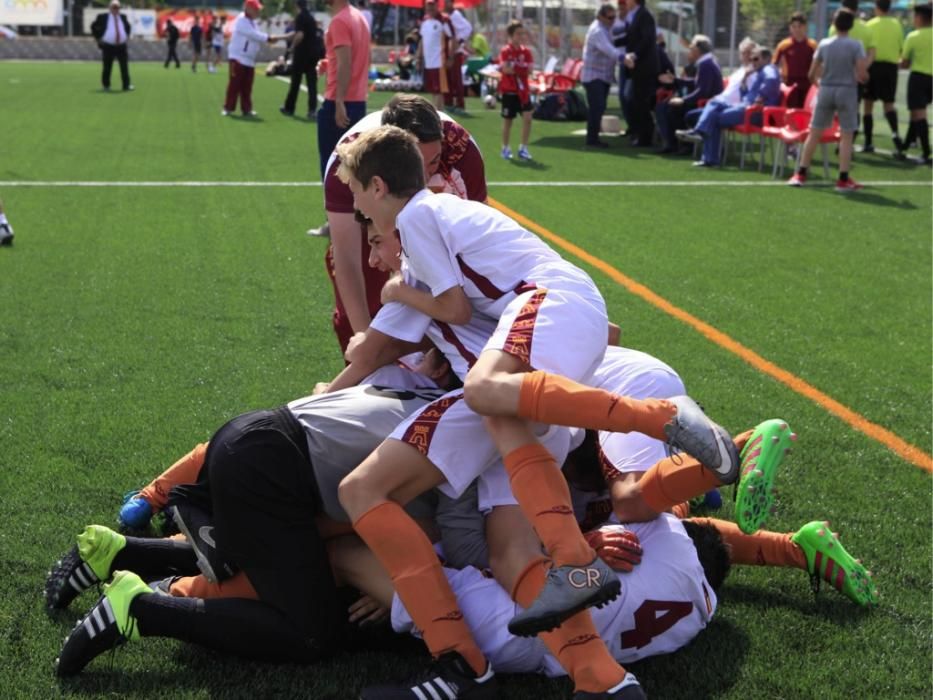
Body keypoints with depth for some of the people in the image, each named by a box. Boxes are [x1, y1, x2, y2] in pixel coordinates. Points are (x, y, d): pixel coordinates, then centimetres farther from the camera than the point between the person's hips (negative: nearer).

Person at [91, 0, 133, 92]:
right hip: (108, 46, -3)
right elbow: (93, 27, 5)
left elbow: (127, 27, 28)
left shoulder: (123, 17, 9)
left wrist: (127, 36, 15)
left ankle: (127, 85, -2)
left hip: (121, 46, 3)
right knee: (107, 67, 5)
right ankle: (106, 85, 17)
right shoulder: (102, 17, -3)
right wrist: (98, 38, 0)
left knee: (124, 66, -4)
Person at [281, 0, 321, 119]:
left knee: (295, 81, 6)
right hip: (313, 52, 6)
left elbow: (300, 35, -22)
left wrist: (293, 46, -6)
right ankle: (312, 110, -9)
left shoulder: (300, 17, -10)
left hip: (302, 53, -6)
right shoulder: (311, 17, 14)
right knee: (312, 83, 2)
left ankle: (289, 108, 18)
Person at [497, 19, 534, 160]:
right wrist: (522, 68, -14)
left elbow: (529, 70, -7)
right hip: (508, 91, -3)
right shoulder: (505, 51, -9)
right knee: (508, 120, 6)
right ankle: (505, 148, 22)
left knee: (527, 117, -7)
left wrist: (514, 68, -18)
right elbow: (506, 69, -22)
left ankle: (523, 148, 5)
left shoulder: (526, 51, 3)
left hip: (523, 90, 3)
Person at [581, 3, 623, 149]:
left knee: (598, 108, 11)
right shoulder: (597, 31, -18)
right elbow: (608, 49, -35)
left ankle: (593, 138, 17)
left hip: (604, 76, 10)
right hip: (594, 76, -10)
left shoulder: (604, 29, 16)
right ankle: (591, 139, -10)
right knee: (597, 107, -13)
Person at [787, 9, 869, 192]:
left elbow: (812, 74, 7)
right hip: (847, 90, -3)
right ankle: (843, 180, 2)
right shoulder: (855, 46, -6)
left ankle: (800, 175, 10)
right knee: (846, 136, 3)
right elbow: (862, 75, -11)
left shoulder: (824, 44, 4)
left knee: (814, 134, 9)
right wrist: (864, 77, 12)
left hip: (826, 90, 3)